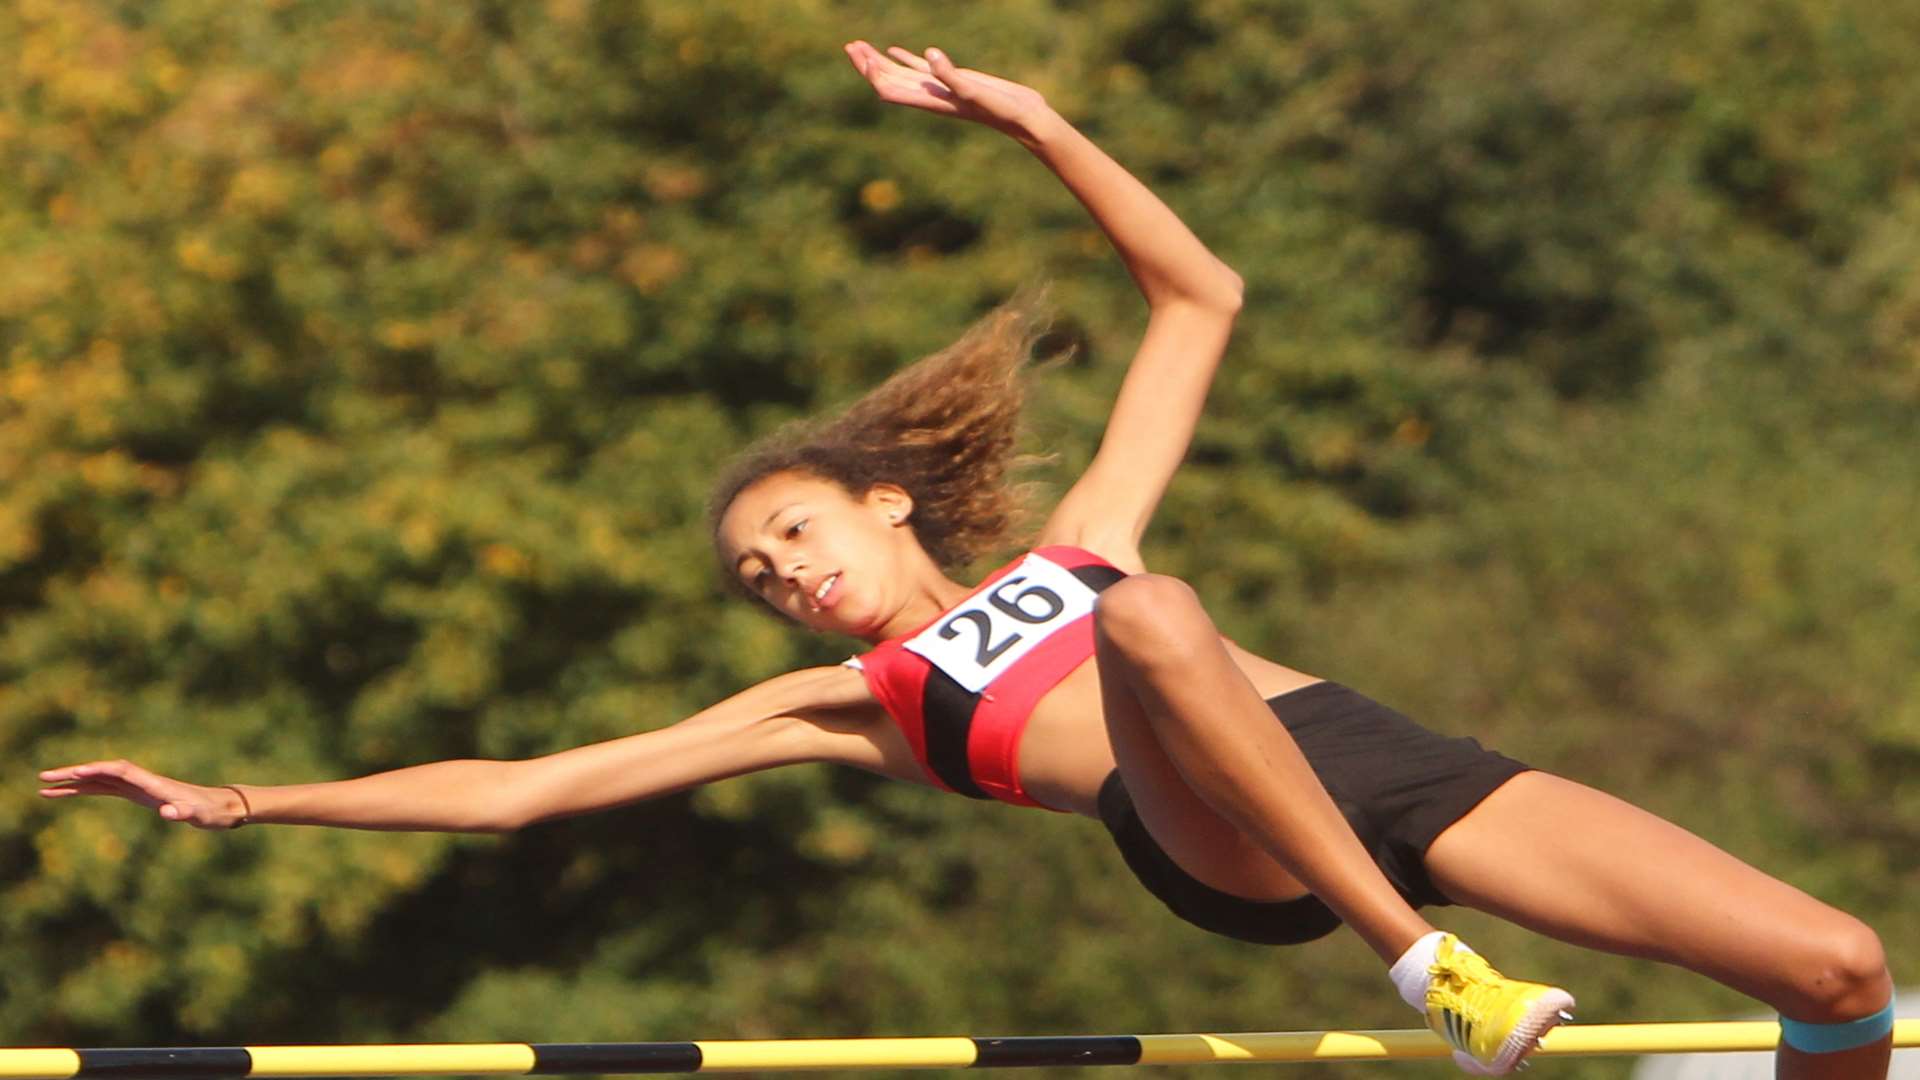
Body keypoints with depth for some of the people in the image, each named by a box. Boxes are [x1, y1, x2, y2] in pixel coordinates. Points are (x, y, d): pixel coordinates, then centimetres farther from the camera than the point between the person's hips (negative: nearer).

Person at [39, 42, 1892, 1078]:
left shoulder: (1075, 544, 30)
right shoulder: (843, 702, 25)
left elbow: (1200, 298, 29)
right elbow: (513, 788, 24)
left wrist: (1036, 125, 20)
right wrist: (241, 799, 21)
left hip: (1390, 770, 3)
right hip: (1227, 844, -3)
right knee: (1150, 616, -38)